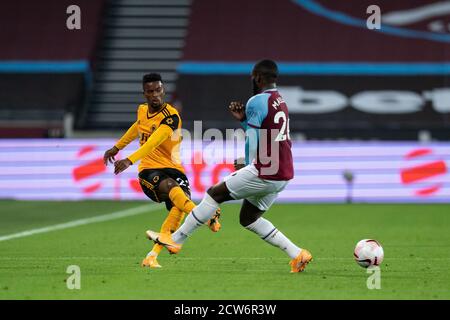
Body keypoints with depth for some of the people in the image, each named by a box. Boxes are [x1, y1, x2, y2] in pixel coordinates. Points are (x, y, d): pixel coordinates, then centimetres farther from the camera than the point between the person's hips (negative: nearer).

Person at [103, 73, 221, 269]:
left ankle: (152, 256, -16)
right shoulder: (142, 110, 7)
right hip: (148, 170, 2)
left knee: (179, 205, -28)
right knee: (170, 187, -33)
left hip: (172, 168, -2)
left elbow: (153, 142, -28)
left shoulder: (171, 116, -12)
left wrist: (130, 160, -40)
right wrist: (117, 147, 43)